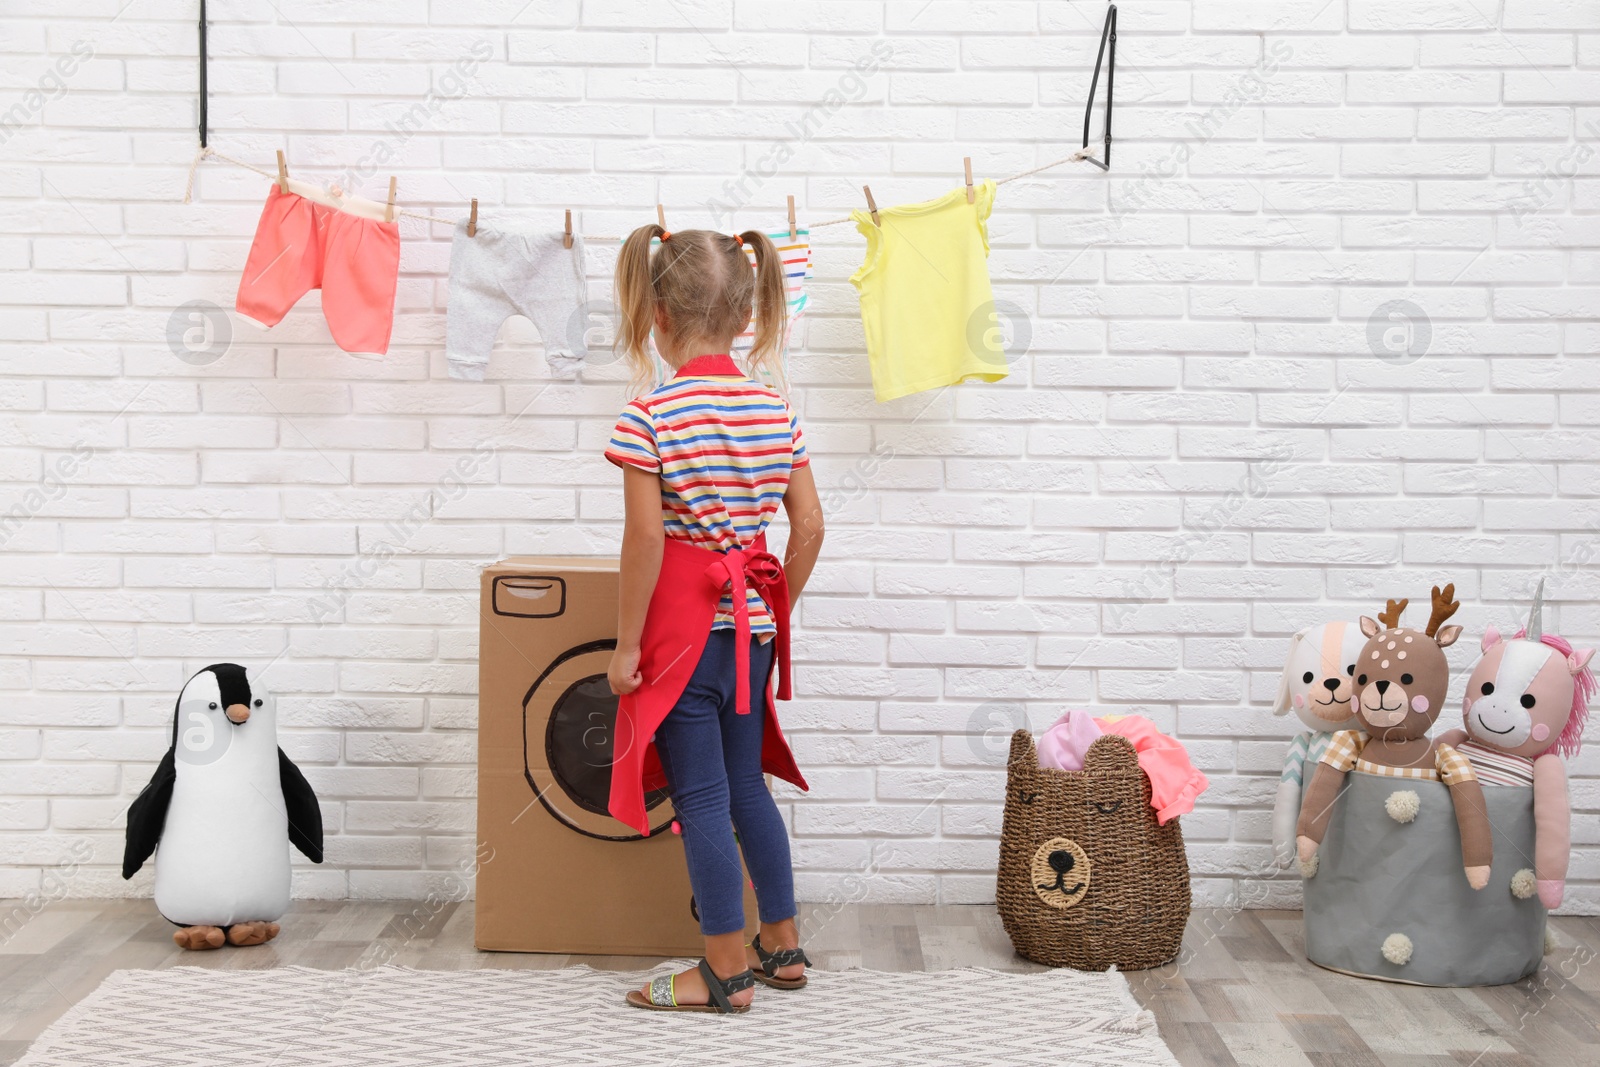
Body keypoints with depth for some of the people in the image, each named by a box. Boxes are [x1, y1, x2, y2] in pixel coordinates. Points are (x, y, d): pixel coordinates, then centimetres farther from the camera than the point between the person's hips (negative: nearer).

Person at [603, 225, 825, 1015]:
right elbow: (809, 526, 3)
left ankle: (727, 972, 10)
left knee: (701, 797, 2)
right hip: (751, 626, 6)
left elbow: (645, 537, -17)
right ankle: (783, 945, 27)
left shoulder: (650, 416, -14)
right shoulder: (775, 410, 3)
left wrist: (625, 644, -10)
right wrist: (775, 610, 15)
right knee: (746, 786, 18)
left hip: (682, 628, -6)